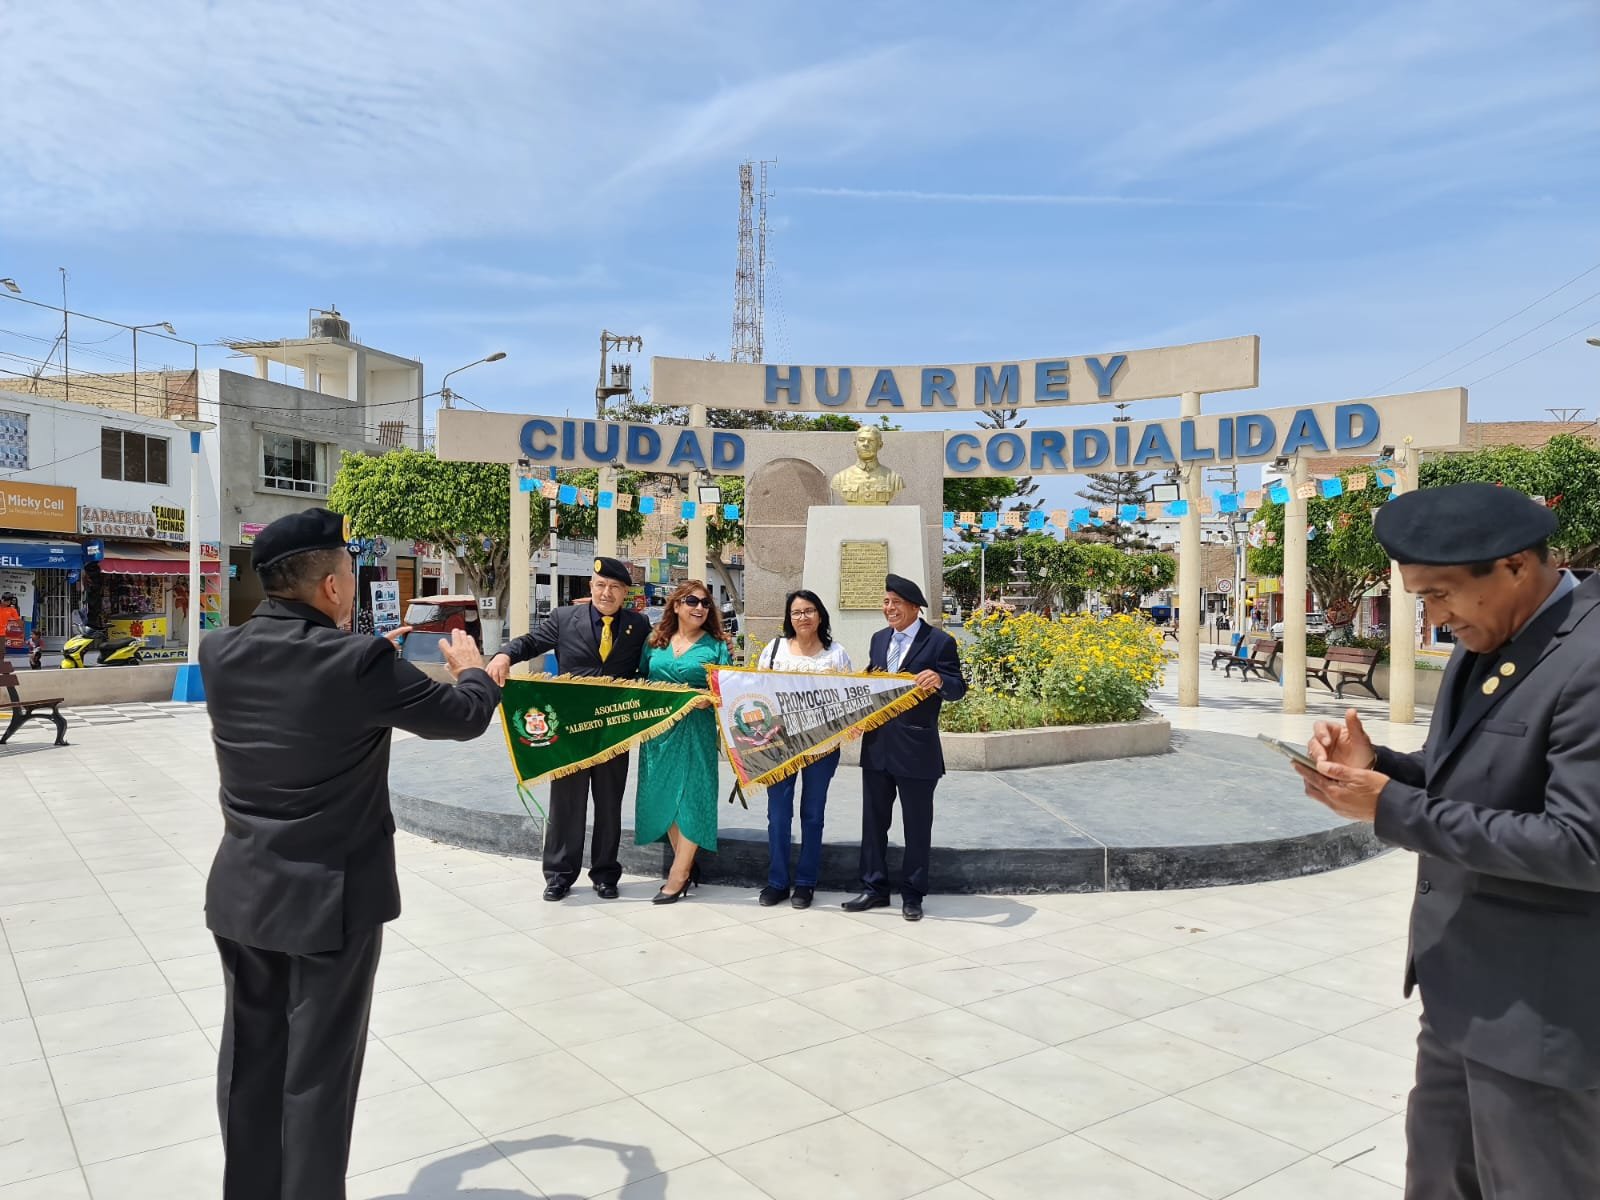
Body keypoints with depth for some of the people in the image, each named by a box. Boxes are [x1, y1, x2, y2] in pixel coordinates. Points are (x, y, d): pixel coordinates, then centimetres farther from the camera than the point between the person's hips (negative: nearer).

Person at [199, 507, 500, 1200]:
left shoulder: (218, 653, -5)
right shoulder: (360, 663, -21)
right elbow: (465, 717, -9)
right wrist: (470, 668, 12)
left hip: (242, 891, 6)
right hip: (331, 897, -6)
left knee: (250, 1055, 19)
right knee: (320, 1069, 8)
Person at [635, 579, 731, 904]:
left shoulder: (716, 647, 1)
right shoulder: (656, 643, 10)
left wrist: (709, 700, -20)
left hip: (696, 731, -4)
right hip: (658, 728, 4)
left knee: (690, 796, -3)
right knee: (664, 795, 8)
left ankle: (678, 875, 5)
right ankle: (685, 864, 23)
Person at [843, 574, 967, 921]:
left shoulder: (939, 642, -8)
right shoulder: (879, 639, 11)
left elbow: (958, 689, -11)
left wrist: (939, 679, -33)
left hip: (916, 749, -6)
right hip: (877, 745, 6)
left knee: (917, 825, 7)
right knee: (874, 820, 13)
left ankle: (912, 895, 20)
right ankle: (874, 888, 26)